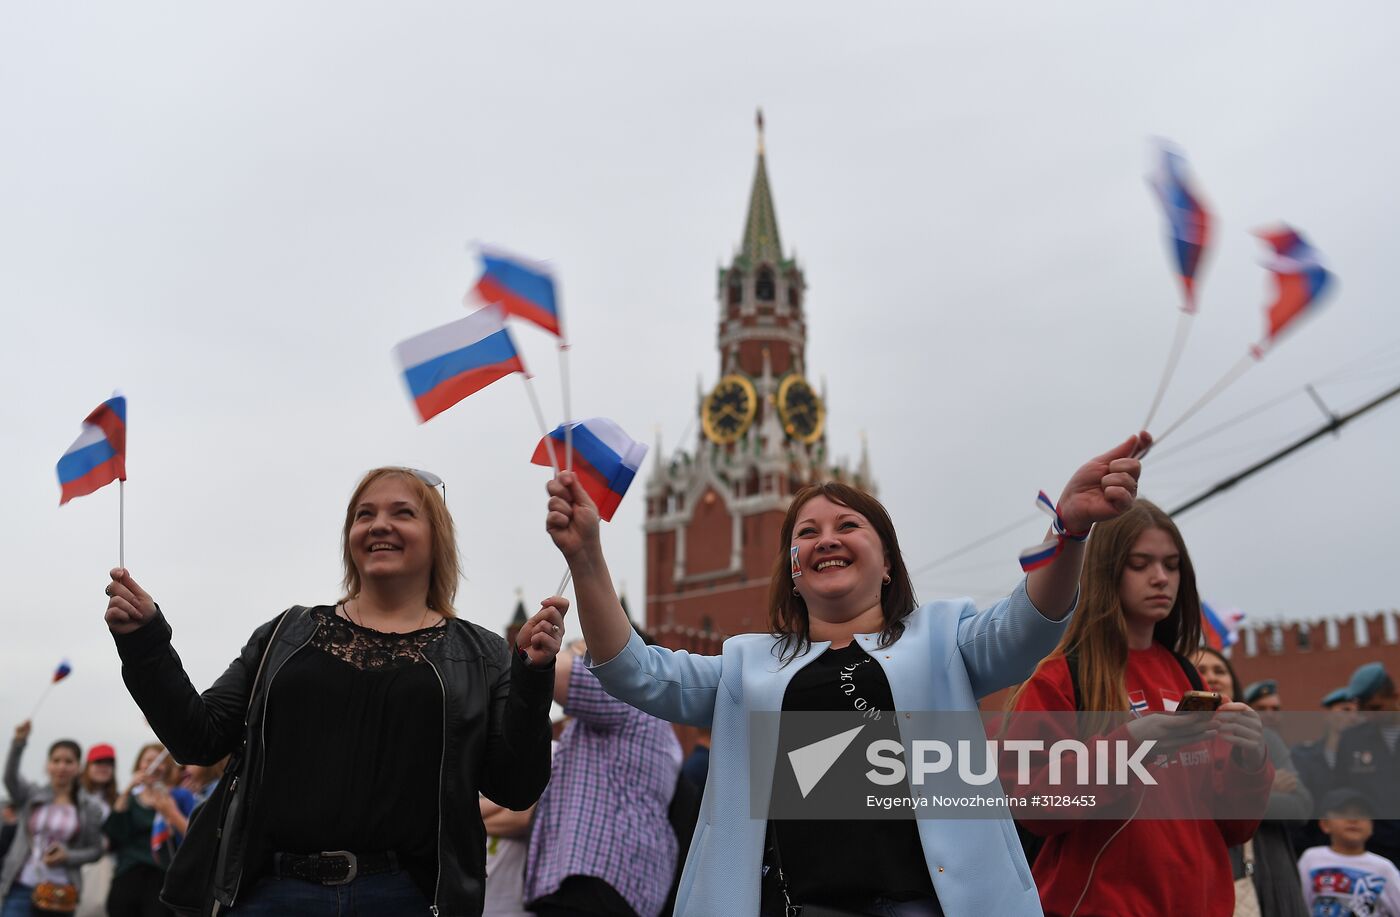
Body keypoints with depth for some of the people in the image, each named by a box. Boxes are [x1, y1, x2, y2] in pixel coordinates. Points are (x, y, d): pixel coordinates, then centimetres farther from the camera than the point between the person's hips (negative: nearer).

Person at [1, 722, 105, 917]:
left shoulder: (89, 809, 4)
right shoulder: (30, 796, 4)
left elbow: (96, 850, 7)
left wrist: (68, 856, -13)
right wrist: (19, 742, -34)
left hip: (60, 893, 0)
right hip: (20, 887, 0)